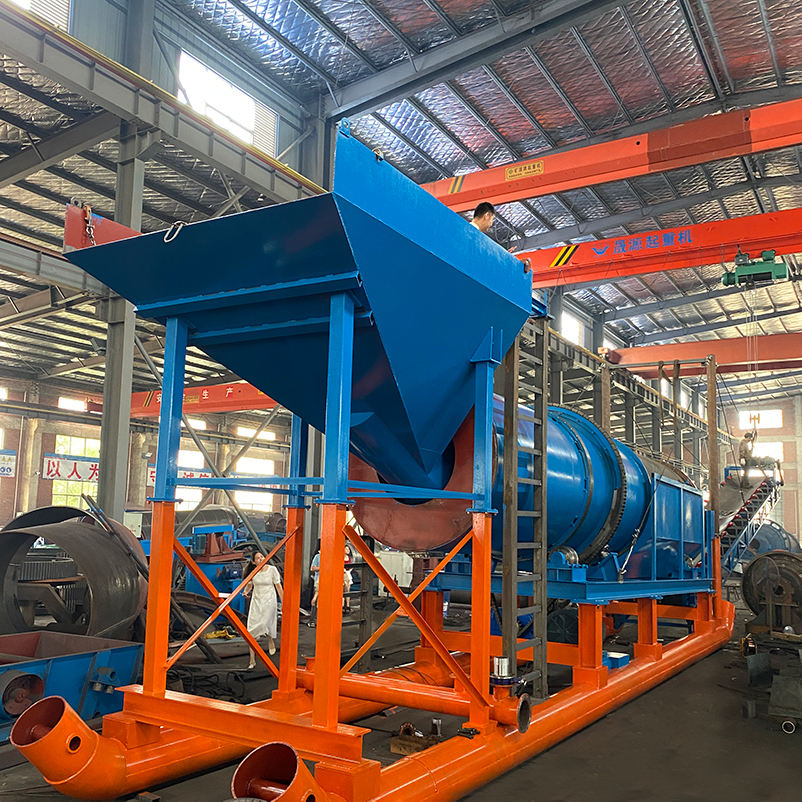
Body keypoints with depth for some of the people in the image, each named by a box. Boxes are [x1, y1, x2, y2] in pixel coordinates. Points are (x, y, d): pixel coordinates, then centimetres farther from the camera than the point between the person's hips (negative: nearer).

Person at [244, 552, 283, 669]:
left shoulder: (272, 569, -7)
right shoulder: (253, 571, -1)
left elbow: (278, 586, -3)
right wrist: (245, 592, -7)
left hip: (269, 601, -2)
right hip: (256, 601, 2)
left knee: (265, 624, -10)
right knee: (252, 630, -4)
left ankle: (271, 639, 29)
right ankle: (252, 660, 5)